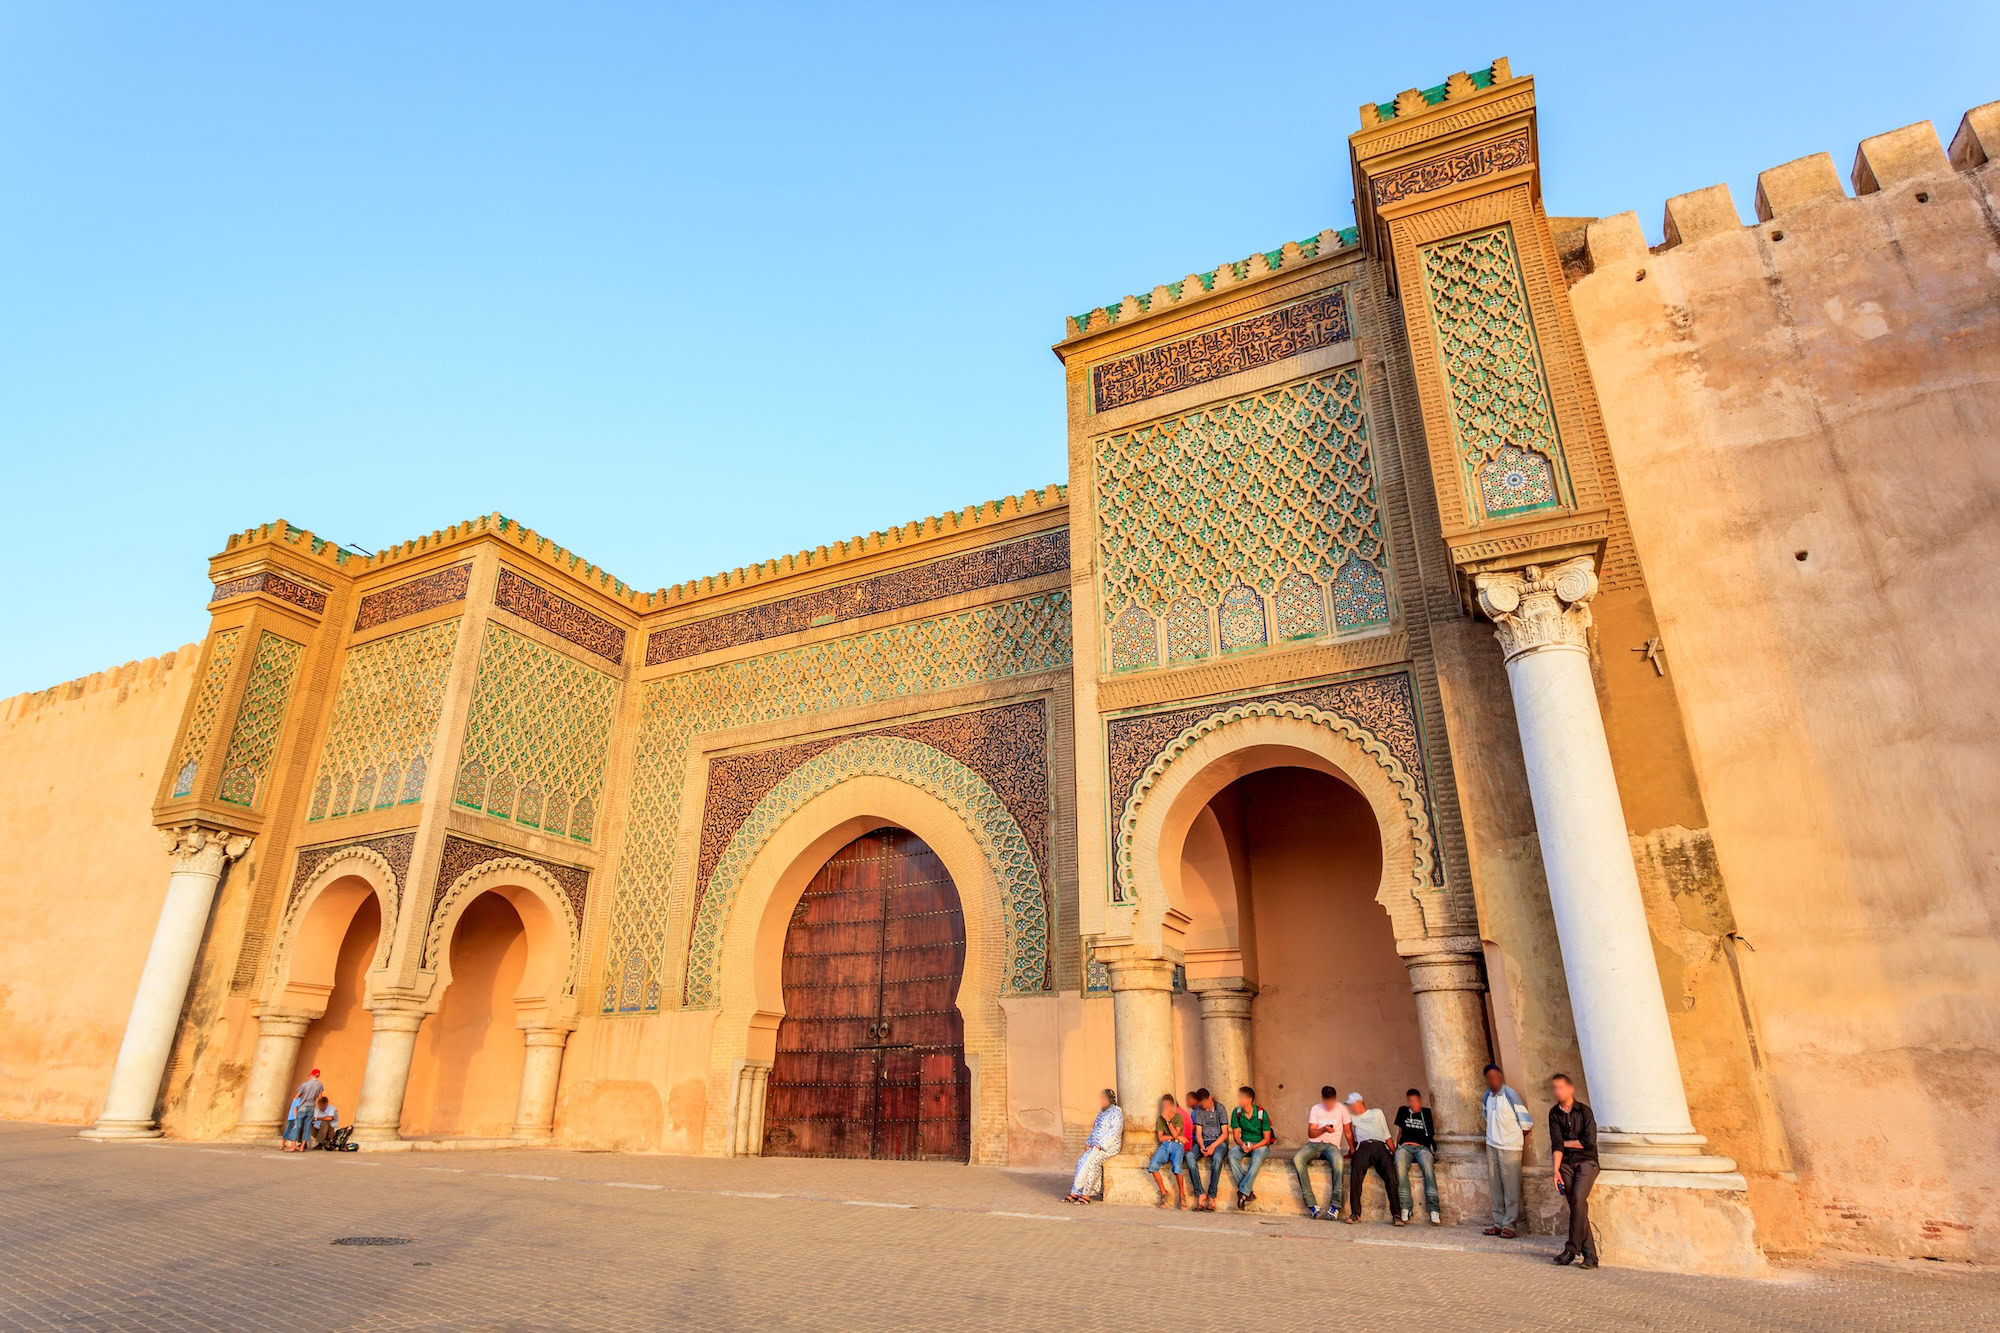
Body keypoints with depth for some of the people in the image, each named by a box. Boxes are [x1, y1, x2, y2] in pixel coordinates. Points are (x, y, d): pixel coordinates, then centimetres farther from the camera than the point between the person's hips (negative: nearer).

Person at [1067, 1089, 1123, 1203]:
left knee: (1091, 1162, -27)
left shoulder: (1116, 1112, -8)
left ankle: (1085, 1195, -22)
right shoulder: (1102, 1112, 19)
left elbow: (1114, 1133, -16)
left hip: (1110, 1146, -8)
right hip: (1096, 1146, 8)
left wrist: (1100, 1146, -18)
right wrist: (1088, 1143, 9)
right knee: (1081, 1161, -13)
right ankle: (1075, 1193, -14)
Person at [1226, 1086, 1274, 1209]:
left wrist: (1253, 1147, -23)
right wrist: (1242, 1145, -19)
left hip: (1260, 1144, -3)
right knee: (1232, 1155, -28)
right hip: (1244, 1143, 4)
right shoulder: (1236, 1113, -4)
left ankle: (1243, 1192, -30)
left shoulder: (1262, 1113, -14)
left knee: (1257, 1159, -37)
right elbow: (1236, 1135, 3)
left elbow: (1266, 1139, -9)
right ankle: (1249, 1192, -25)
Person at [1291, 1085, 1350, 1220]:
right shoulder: (1315, 1109, 7)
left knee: (1339, 1160, -38)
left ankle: (1335, 1204, -32)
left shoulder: (1341, 1109, 5)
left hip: (1332, 1145, -1)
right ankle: (1311, 1204, -28)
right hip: (1314, 1143, 1)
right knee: (1297, 1159, -29)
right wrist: (1324, 1129, -16)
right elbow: (1311, 1133, 2)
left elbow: (1348, 1132, 12)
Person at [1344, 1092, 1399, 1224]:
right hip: (1362, 1148, 1)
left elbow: (1386, 1134, 19)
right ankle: (1355, 1213, -30)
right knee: (1356, 1170, -29)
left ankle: (1396, 1214, -27)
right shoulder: (1352, 1116, 29)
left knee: (1389, 1173, -27)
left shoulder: (1377, 1113, 24)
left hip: (1379, 1146, 0)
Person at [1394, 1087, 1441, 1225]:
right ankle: (1406, 1208, -34)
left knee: (1428, 1166, -36)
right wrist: (1397, 1147, 17)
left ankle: (1433, 1210, -38)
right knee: (1400, 1165, -34)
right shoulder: (1403, 1111, 24)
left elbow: (1432, 1135, 19)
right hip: (1405, 1146, 1)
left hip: (1423, 1147, -1)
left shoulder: (1427, 1112, 19)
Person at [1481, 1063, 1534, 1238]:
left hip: (1510, 1147, -5)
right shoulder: (1487, 1097, 5)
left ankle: (1508, 1224, 7)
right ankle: (1498, 1223, 16)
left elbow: (1527, 1122, -8)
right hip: (1492, 1146, 6)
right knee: (1495, 1187, 9)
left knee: (1511, 1188, 0)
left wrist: (1521, 1139, 3)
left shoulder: (1510, 1095, -13)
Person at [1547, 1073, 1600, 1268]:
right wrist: (1556, 1170, -12)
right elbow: (1556, 1145, -2)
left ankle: (1572, 1249, -15)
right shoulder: (1554, 1113, 5)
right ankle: (1590, 1254, 0)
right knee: (1577, 1206, -6)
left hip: (1586, 1161, -3)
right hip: (1566, 1163, 3)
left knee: (1578, 1199, -20)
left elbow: (1589, 1141, -10)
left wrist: (1565, 1143, 1)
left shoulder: (1584, 1111, -2)